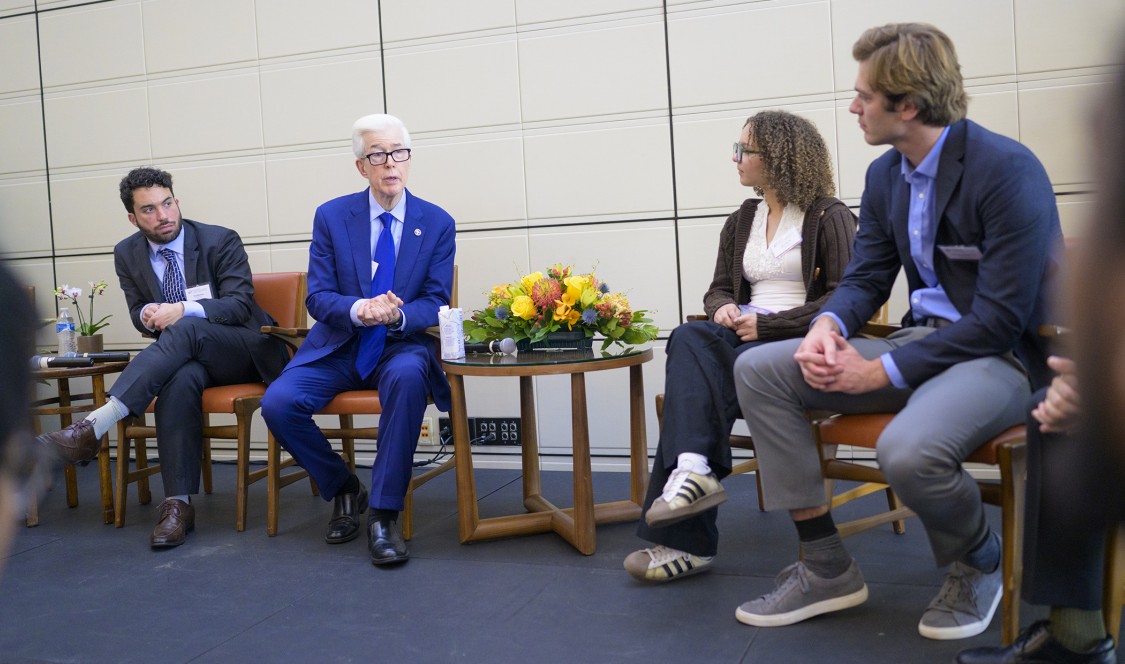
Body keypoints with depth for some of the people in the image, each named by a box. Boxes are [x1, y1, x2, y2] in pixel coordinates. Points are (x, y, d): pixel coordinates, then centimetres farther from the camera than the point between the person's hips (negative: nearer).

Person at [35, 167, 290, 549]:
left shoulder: (221, 241, -5)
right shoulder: (128, 254, 8)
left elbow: (239, 304, -12)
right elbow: (138, 312, 15)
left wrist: (184, 310, -28)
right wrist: (148, 314, -12)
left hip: (246, 351, -3)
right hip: (187, 357, 3)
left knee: (185, 330, -36)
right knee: (180, 381, -36)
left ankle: (94, 427, -44)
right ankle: (178, 504, -36)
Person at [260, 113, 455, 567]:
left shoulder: (437, 223, 1)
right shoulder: (331, 217, 2)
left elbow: (436, 303, -1)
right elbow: (317, 297, -2)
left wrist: (398, 315, -24)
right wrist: (359, 309, -25)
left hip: (401, 346, -1)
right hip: (338, 347, 2)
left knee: (408, 377, -38)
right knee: (277, 403, -24)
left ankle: (384, 515, -26)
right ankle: (343, 489, 4)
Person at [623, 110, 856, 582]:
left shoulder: (830, 218, 1)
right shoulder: (740, 223, 21)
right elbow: (719, 289, 21)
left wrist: (765, 323, -16)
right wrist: (723, 309, -5)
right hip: (744, 336, 6)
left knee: (693, 368, -31)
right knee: (689, 339, -29)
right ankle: (692, 469, -45)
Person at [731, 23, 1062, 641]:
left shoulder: (1008, 170, -17)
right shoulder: (885, 175, 7)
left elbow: (1000, 318, -20)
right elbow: (865, 278, 10)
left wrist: (880, 371, -21)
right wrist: (828, 326, -14)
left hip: (1003, 355, -7)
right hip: (923, 339, 8)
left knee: (907, 450, -38)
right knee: (758, 369, -7)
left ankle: (979, 563, 1)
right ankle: (825, 567, -2)